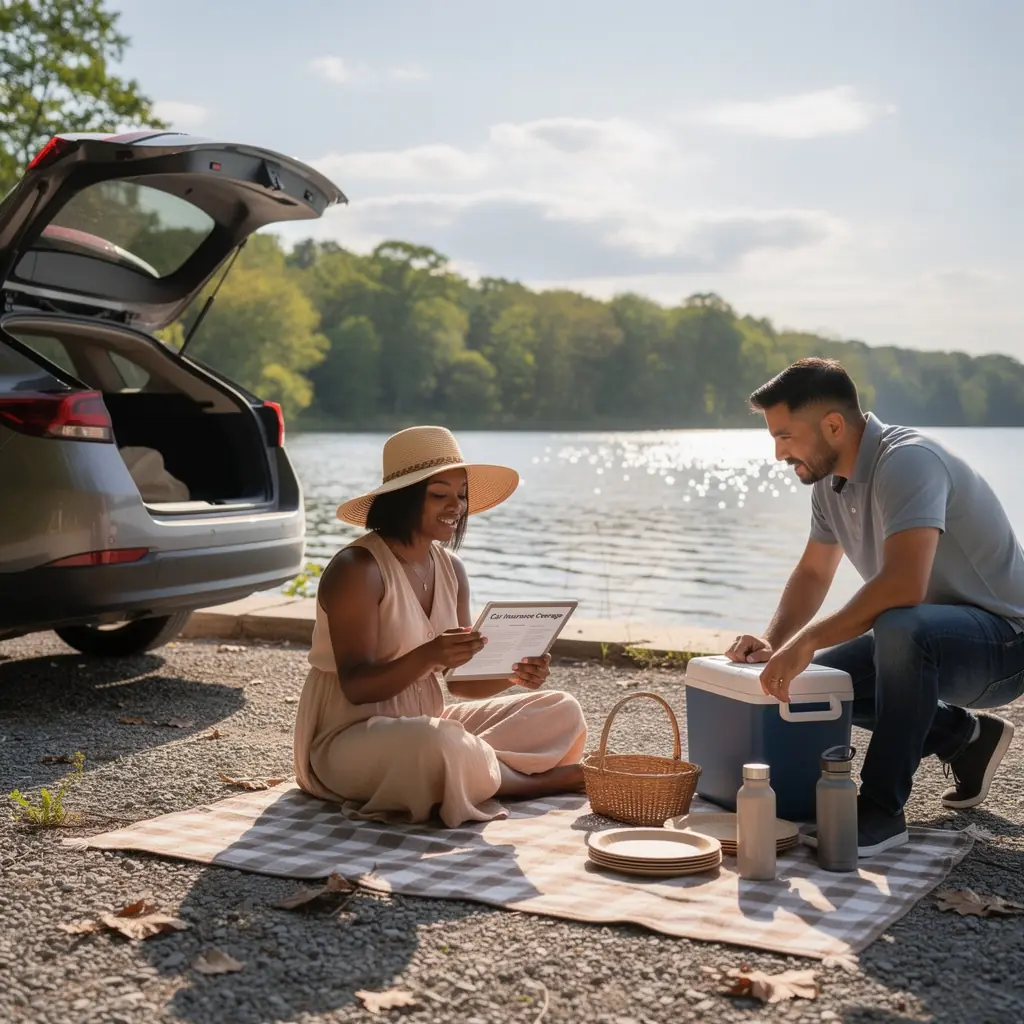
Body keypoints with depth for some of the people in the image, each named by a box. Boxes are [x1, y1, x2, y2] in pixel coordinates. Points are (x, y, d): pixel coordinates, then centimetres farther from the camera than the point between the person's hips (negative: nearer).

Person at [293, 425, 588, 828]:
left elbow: (462, 678, 6)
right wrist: (427, 656, -39)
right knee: (438, 742, -39)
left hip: (426, 723, 8)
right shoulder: (356, 569, -17)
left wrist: (515, 674, -15)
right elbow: (356, 686, -22)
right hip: (351, 739, -7)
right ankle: (541, 780, -11)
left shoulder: (451, 569, 5)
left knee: (562, 713, 3)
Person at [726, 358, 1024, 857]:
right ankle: (963, 734, 15)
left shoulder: (907, 461, -26)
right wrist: (772, 643, -3)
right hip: (922, 636, 10)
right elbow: (813, 573, 13)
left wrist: (807, 640, -35)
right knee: (813, 677, 1)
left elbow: (904, 583, -39)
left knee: (900, 630, -38)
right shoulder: (830, 479, 3)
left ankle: (881, 811, -26)